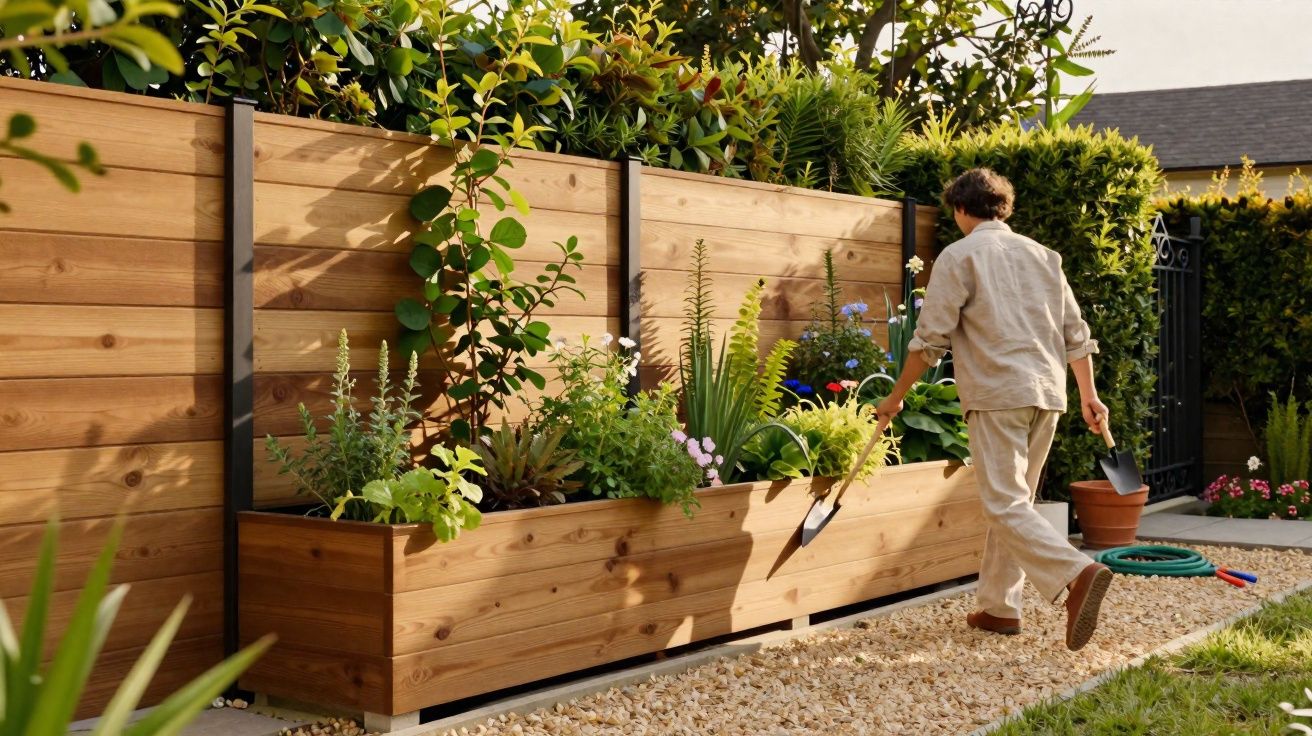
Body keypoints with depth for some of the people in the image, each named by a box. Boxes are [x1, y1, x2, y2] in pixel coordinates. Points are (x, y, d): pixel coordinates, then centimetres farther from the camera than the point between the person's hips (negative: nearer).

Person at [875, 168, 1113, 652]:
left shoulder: (959, 256, -2)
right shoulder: (1042, 255, 18)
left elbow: (930, 339, -6)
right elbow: (1076, 333, 16)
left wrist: (897, 396, 3)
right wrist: (1088, 395, 20)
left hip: (997, 395, -7)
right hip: (1047, 394, 7)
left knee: (1006, 506, -9)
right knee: (1012, 501, 15)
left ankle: (1078, 574, -28)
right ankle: (999, 606, 20)